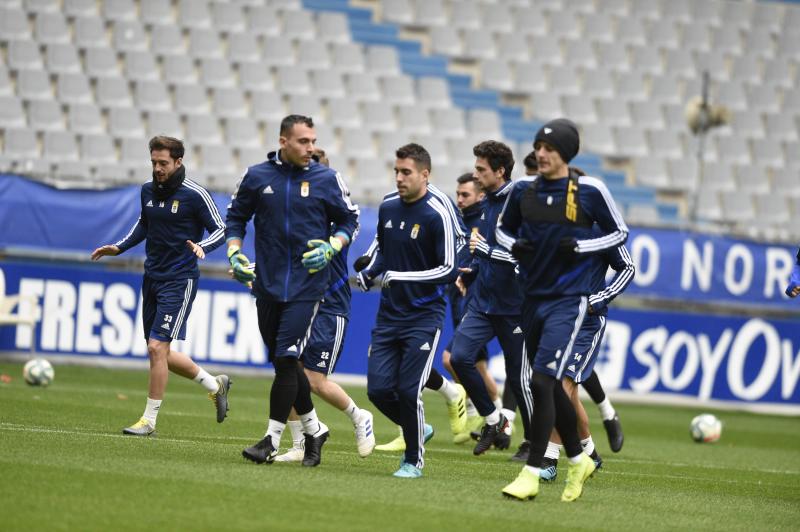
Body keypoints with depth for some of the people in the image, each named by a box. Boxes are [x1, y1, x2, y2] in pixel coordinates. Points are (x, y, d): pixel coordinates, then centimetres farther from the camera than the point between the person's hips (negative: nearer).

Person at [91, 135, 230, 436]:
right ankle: (214, 385, 30)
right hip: (152, 277, 7)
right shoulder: (148, 191, 6)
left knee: (157, 347, -14)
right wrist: (119, 248, 12)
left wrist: (202, 247, -26)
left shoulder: (194, 195, -12)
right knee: (160, 354, 10)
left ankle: (149, 420, -4)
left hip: (179, 281, -7)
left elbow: (220, 229, -7)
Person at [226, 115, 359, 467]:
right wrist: (234, 253, -1)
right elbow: (235, 217, 14)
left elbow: (350, 221, 7)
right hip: (267, 283, 3)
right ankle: (314, 429, 27)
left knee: (286, 359, -12)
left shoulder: (327, 179, -2)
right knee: (283, 362, 9)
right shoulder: (256, 177, 2)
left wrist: (330, 249, -10)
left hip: (307, 286, -3)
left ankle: (272, 440, -6)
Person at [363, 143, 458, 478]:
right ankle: (415, 432, 27)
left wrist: (400, 277, -19)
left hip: (423, 317, -6)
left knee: (408, 391, -11)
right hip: (389, 313, 6)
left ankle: (414, 460, 9)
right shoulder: (387, 207, 6)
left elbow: (449, 270, -14)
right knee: (378, 389, -1)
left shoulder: (437, 216, -14)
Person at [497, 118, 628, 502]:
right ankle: (578, 460, 33)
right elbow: (504, 228, 18)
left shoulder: (589, 191, -8)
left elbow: (619, 233, 2)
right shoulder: (523, 189, 4)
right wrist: (514, 246, -4)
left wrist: (580, 247, -14)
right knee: (550, 387, 13)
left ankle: (531, 474, -14)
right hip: (532, 297, 5)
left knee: (542, 381, -16)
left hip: (568, 300, -5)